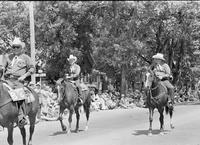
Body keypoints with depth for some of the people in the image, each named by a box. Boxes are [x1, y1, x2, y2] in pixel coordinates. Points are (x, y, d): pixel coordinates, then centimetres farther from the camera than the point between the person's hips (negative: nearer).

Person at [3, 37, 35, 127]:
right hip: (7, 80, 4)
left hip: (18, 81, -4)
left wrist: (24, 76, -6)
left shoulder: (25, 57, 10)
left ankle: (21, 118, -13)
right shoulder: (9, 57, 21)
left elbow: (32, 69, 6)